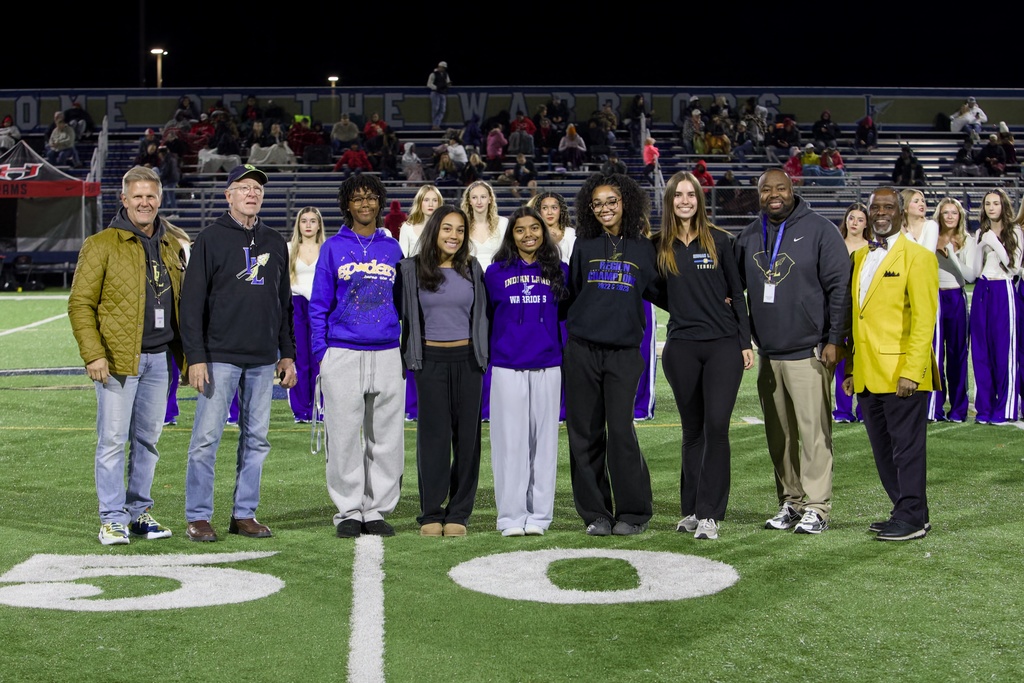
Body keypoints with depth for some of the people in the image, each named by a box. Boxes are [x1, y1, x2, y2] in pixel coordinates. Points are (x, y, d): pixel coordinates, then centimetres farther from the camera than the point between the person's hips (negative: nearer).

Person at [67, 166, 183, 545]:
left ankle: (139, 512, 21)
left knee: (148, 438, 11)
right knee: (113, 439, -3)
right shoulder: (102, 245, -3)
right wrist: (93, 354, -14)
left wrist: (185, 351, 13)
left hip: (159, 357, 5)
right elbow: (80, 303, -6)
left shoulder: (170, 246, 15)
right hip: (118, 358, -5)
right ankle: (112, 519, 4)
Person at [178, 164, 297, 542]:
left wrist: (287, 354, 12)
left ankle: (244, 514, 16)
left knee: (256, 438, 7)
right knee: (207, 437, -4)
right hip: (220, 356, -5)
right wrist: (196, 358, -13)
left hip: (263, 359, 5)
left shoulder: (275, 242, 13)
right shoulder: (211, 238, -2)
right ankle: (198, 517, 4)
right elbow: (192, 301, -6)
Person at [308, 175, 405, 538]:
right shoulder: (333, 248, 5)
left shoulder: (392, 248, 12)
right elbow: (319, 305, 4)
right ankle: (348, 510, 9)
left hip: (387, 356, 2)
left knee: (387, 437, 3)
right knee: (345, 436, 0)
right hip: (342, 355, -2)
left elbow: (403, 302, 14)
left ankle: (377, 509, 12)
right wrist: (321, 352, -4)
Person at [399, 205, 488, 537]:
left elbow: (482, 314, 13)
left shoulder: (472, 269, 9)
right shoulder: (412, 269, 3)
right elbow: (404, 314, 5)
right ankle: (431, 514, 6)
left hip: (467, 358, 2)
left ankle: (458, 514, 8)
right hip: (430, 359, -2)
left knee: (466, 434, 2)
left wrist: (483, 354, 8)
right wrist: (408, 356, -1)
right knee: (433, 434, -2)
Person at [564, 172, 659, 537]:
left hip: (624, 351, -2)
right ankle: (596, 513, 12)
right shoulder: (584, 245, 10)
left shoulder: (643, 247, 7)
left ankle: (634, 512, 4)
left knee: (621, 431, -10)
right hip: (582, 349, 2)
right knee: (585, 433, 2)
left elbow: (658, 292, 15)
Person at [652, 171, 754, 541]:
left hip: (724, 345, -2)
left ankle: (709, 514, -7)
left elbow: (737, 293, 5)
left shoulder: (719, 240, 4)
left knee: (716, 426, -11)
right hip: (681, 348, 2)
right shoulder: (659, 246, 7)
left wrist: (745, 342, 1)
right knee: (693, 430, 9)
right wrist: (686, 310, 1)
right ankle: (691, 509, 16)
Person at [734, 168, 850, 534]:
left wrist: (834, 340, -10)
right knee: (779, 435, 9)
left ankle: (816, 507, -3)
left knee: (813, 431, -7)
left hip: (808, 352, -6)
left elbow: (839, 287, -6)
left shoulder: (819, 230, -3)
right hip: (767, 353, 6)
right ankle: (790, 502, 17)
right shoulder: (749, 235, 13)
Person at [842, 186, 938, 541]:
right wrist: (851, 369, 14)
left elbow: (924, 321, -11)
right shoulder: (859, 258, 17)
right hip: (867, 375, 7)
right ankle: (906, 512, 21)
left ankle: (912, 518, 6)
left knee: (907, 446, -2)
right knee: (883, 449, 11)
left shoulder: (917, 257, -4)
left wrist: (911, 372, -18)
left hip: (901, 374, -7)